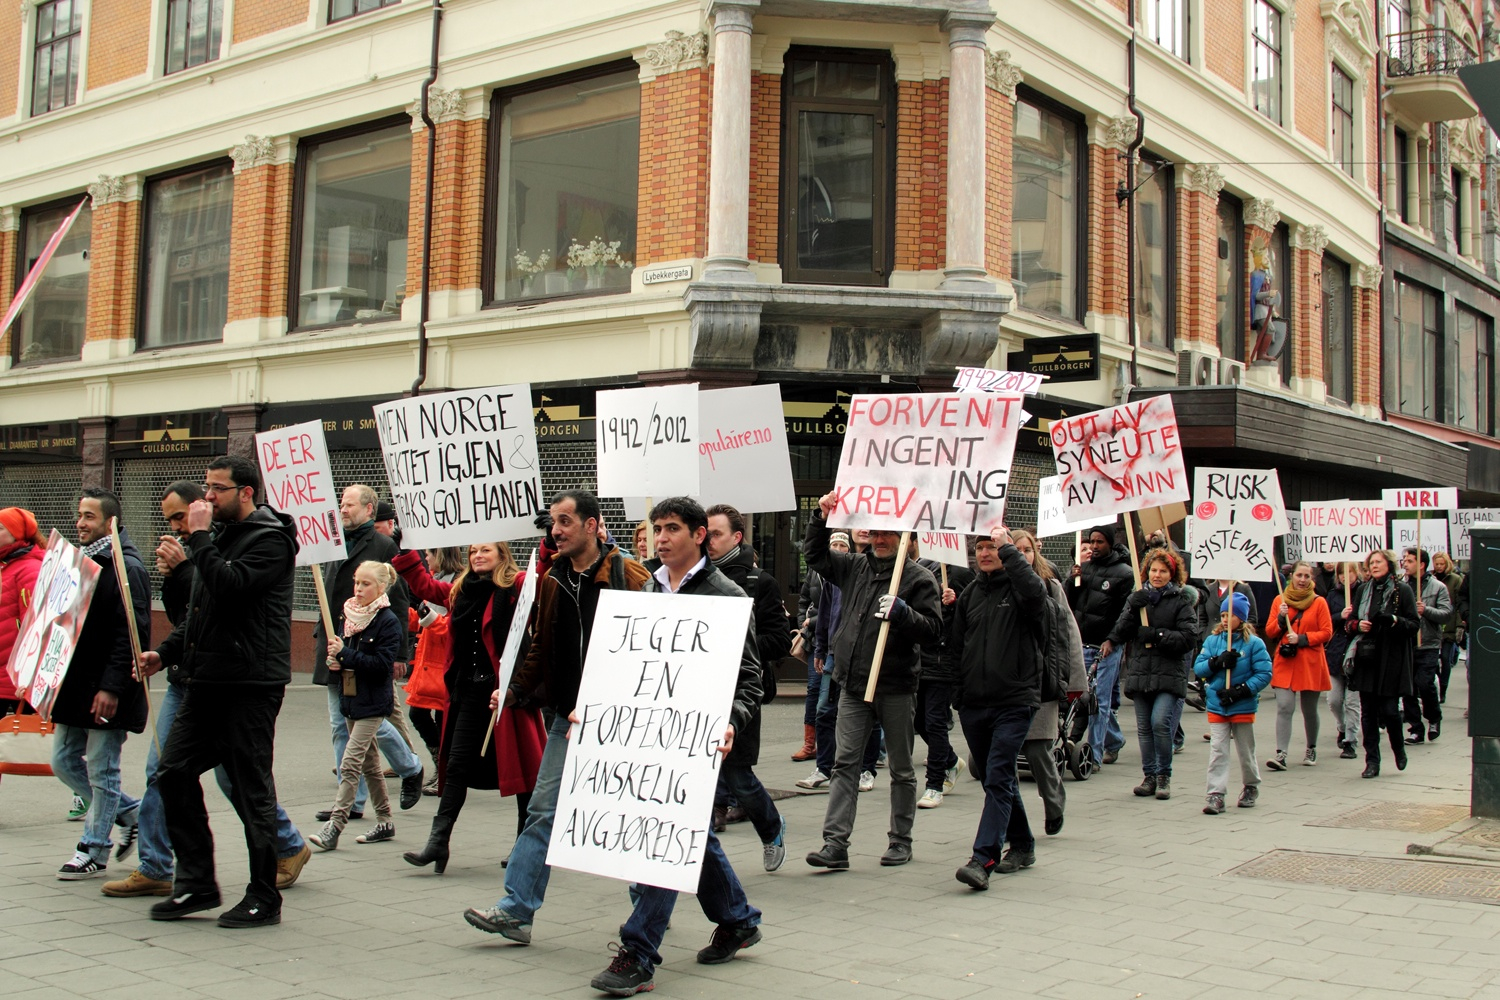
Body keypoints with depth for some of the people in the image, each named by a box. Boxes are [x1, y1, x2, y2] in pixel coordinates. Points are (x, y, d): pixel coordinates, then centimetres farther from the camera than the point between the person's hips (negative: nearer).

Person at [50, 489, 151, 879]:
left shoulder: (126, 568, -14)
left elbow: (133, 632, -20)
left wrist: (112, 687, -24)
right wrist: (57, 676, 13)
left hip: (107, 691, -9)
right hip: (75, 685, 10)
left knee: (101, 770, 0)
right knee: (64, 760, 13)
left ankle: (94, 850, 13)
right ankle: (129, 811, 27)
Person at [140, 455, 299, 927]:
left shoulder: (271, 540, -9)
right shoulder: (219, 538, 19)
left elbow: (229, 586, -25)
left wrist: (198, 537, -16)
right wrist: (166, 651, 12)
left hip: (250, 685, -9)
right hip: (208, 680, 9)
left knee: (250, 787, -3)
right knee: (173, 772, 6)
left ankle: (263, 899, 7)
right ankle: (196, 883, 16)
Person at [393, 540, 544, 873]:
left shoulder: (518, 585, -5)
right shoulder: (460, 590, 14)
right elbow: (423, 583, 26)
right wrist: (404, 548, 23)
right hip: (469, 691, 6)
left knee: (520, 767, 5)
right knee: (456, 766, 5)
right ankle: (437, 843, 7)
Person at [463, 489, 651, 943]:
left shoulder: (627, 574, -9)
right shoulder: (553, 581, 9)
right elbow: (542, 648, 15)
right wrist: (513, 690, 3)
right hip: (569, 716, 5)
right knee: (543, 810, 2)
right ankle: (516, 910, 6)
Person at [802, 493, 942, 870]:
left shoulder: (918, 578, -4)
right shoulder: (855, 567, 10)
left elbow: (933, 629, -11)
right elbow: (814, 555, 21)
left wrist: (902, 612, -27)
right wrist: (822, 519, 6)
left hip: (896, 687, -4)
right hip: (853, 684, 4)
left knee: (901, 768, 9)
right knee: (845, 764, -1)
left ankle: (901, 840, 21)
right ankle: (835, 843, -1)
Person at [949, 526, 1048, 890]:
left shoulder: (1018, 587, -2)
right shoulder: (970, 593, 15)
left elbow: (1035, 590, -28)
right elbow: (956, 645, 19)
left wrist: (1007, 549, -20)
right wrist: (959, 687, 10)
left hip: (1014, 701, -6)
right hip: (973, 703, 6)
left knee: (998, 778, -13)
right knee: (995, 779, 14)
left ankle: (983, 859, -18)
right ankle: (1022, 846, 30)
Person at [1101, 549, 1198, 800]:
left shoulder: (1181, 601, 1)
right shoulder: (1137, 597, 12)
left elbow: (1188, 638, -7)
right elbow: (1120, 632, 1)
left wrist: (1156, 635, -15)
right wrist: (1133, 609, -15)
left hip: (1169, 673, -4)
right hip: (1140, 672, 4)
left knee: (1160, 722, -16)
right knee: (1144, 727, 7)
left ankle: (1164, 775, 0)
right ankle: (1149, 776, 17)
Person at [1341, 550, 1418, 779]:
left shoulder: (1402, 591, -1)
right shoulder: (1362, 590, 12)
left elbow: (1414, 625, -3)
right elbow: (1349, 622, 15)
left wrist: (1395, 621, -20)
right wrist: (1357, 625, -6)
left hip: (1392, 659, -4)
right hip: (1366, 658, 4)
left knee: (1389, 709, -5)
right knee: (1368, 712, 3)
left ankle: (1398, 748, 24)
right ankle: (1372, 761, 9)